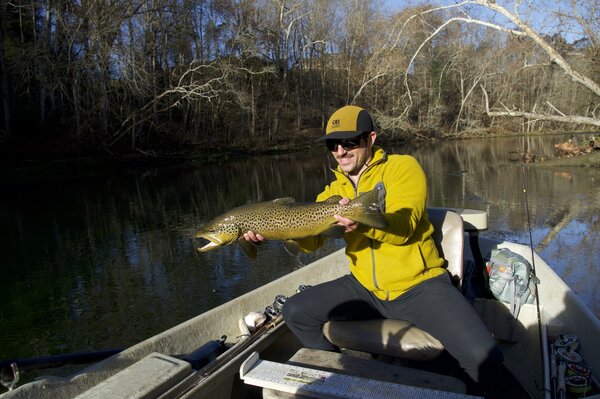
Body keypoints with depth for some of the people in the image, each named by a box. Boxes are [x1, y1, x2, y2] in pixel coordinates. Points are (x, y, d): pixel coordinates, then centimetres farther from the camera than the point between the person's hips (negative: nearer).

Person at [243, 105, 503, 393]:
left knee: (484, 358, -24)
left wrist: (364, 222, -41)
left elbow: (403, 226, -21)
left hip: (419, 285, -4)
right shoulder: (334, 190, 9)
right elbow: (309, 240, -3)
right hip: (365, 288, 5)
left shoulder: (403, 167, -6)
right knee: (295, 313, -4)